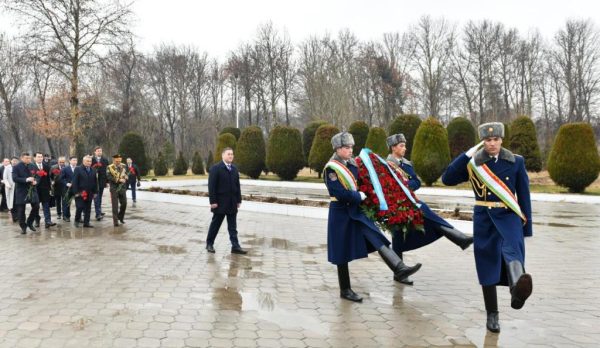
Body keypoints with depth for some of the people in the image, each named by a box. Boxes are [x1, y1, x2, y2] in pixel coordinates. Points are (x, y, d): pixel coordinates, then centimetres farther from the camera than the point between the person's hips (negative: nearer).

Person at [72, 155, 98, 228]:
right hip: (80, 193, -5)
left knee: (88, 209, 6)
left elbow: (95, 182, 13)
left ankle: (86, 223, 12)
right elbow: (74, 182, -7)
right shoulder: (78, 169, -3)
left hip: (89, 193, 5)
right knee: (79, 207, -5)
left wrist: (95, 192, 7)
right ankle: (77, 220, 14)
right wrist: (76, 192, -13)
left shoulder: (93, 170, 11)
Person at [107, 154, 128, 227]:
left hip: (122, 188, 4)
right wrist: (118, 180, -22)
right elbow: (109, 177, -15)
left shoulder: (123, 166, 10)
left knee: (124, 203, 5)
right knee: (115, 205, -4)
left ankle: (121, 217, 27)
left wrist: (125, 178, -7)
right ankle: (115, 221, 1)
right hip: (114, 189, -4)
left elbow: (126, 175, 16)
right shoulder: (109, 168, -4)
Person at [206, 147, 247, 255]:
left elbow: (237, 186, 12)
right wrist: (213, 201, -16)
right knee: (215, 224, 7)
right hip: (220, 203, -5)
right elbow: (212, 186, -11)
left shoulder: (234, 169, 11)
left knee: (233, 226, 4)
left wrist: (238, 200, 8)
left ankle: (235, 247, 4)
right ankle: (209, 244, 21)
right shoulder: (215, 169, -8)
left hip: (232, 203, 5)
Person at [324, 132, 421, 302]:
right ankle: (345, 290, 14)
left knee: (377, 239, -7)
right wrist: (359, 196, -12)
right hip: (340, 214, -7)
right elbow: (340, 193, -21)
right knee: (342, 253, 3)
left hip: (355, 211, 7)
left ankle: (400, 268, -14)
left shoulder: (352, 165, 7)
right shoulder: (331, 169, -15)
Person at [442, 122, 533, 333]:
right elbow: (447, 179, -9)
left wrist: (526, 228, 4)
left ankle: (518, 289, -59)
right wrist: (467, 154, -13)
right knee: (488, 266, 4)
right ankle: (492, 314, 18)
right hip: (484, 218, 1)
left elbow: (524, 196, 5)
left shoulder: (516, 162, 2)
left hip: (508, 216, -1)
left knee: (512, 249, -32)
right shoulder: (473, 163, 2)